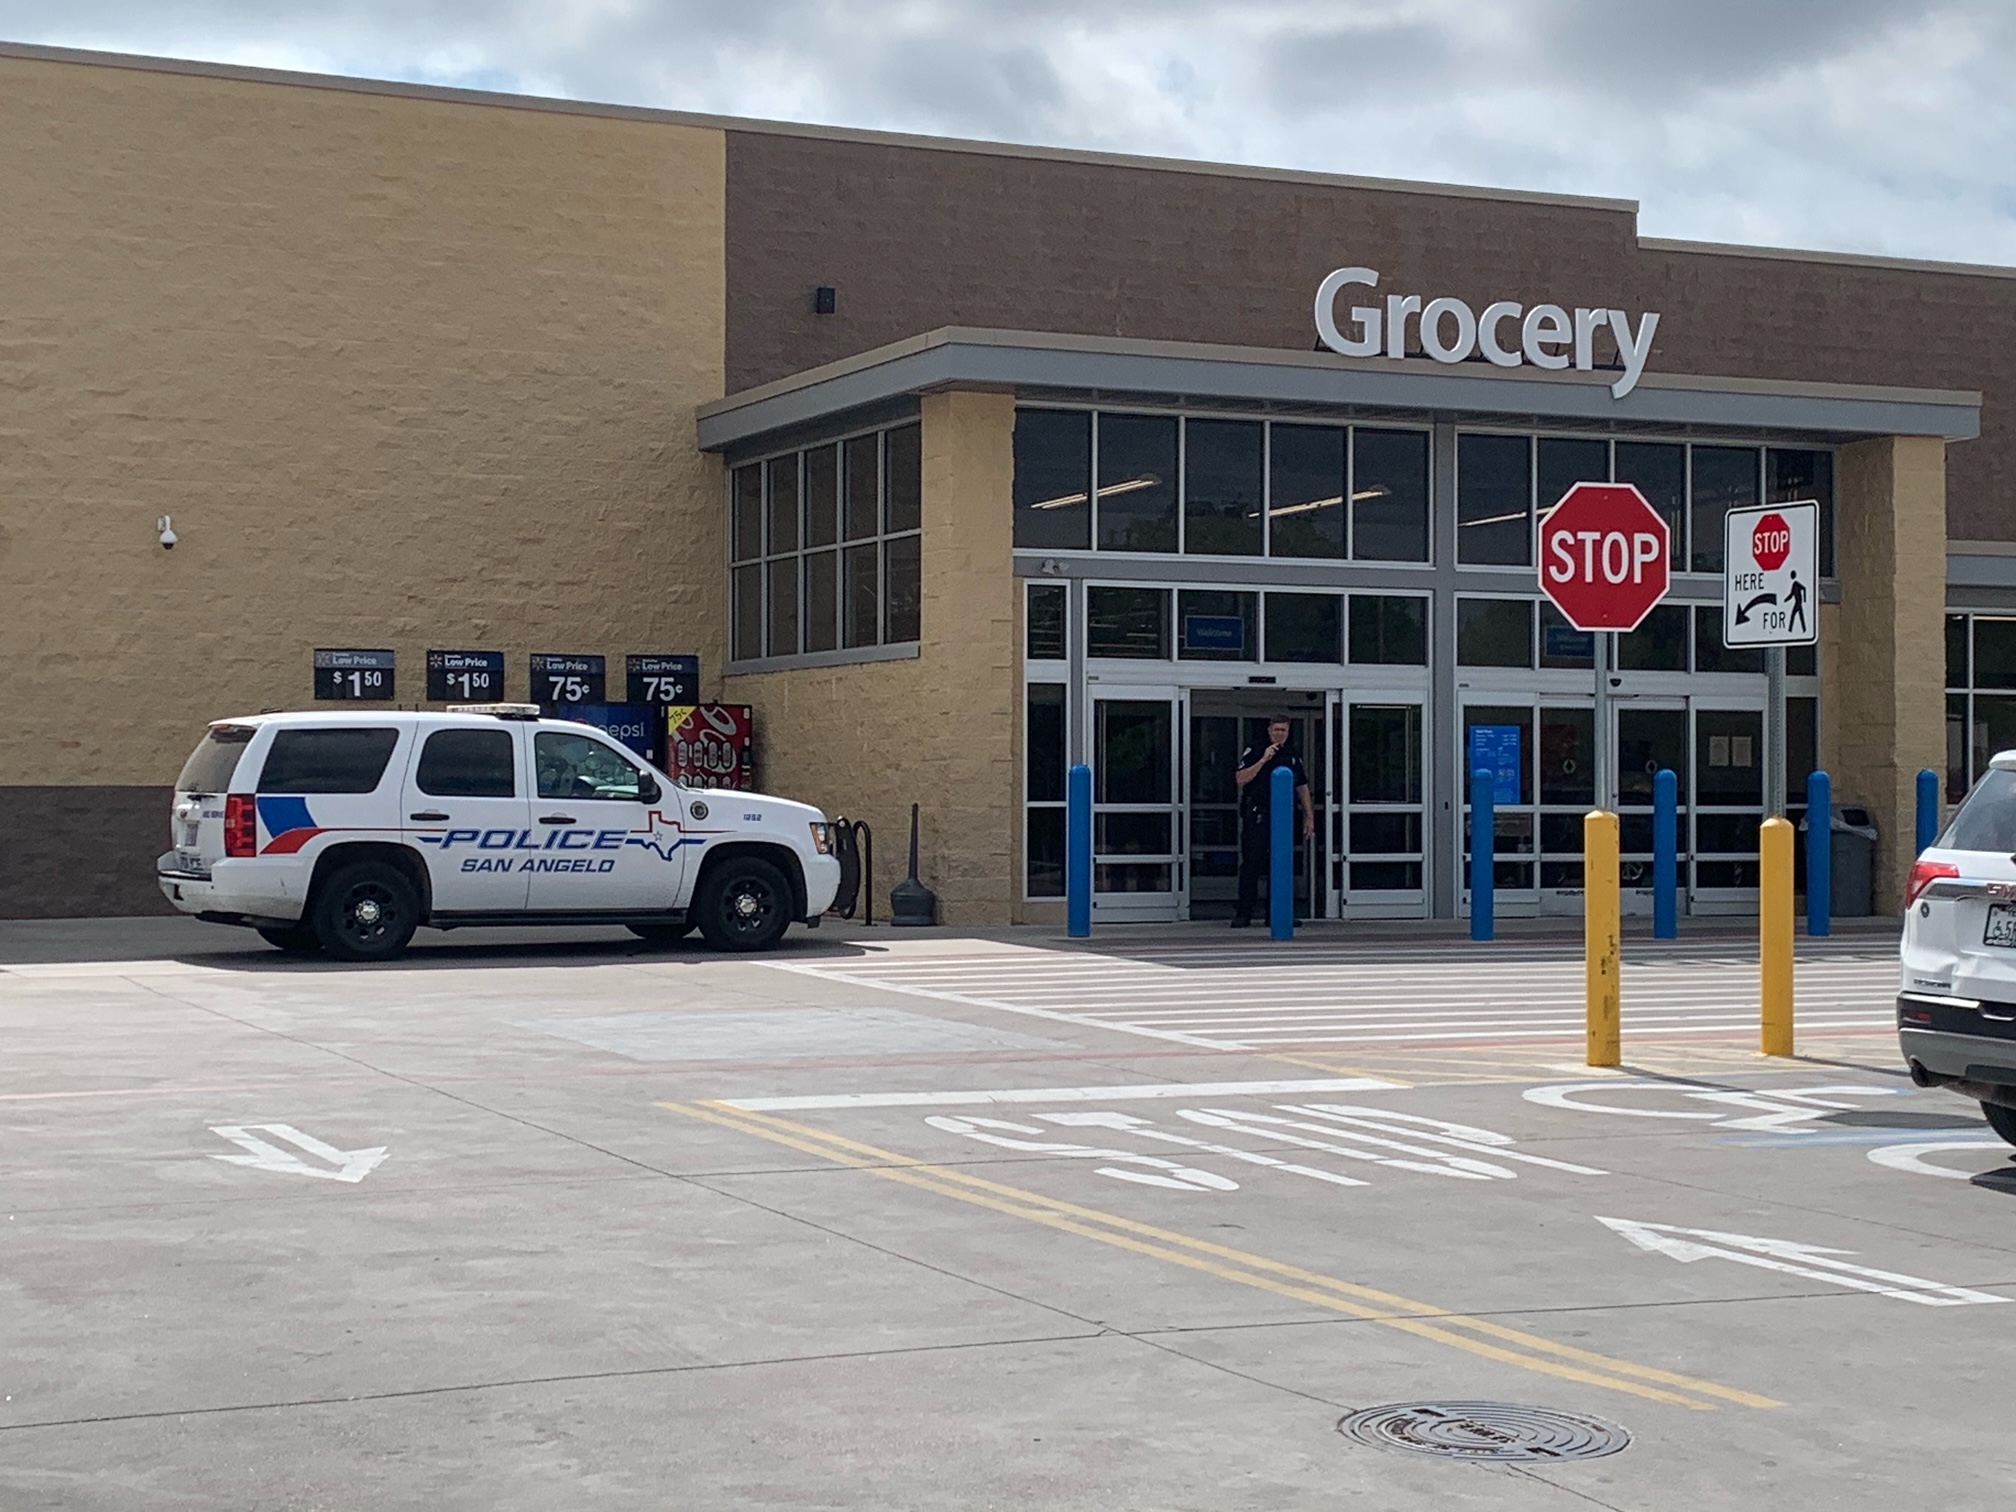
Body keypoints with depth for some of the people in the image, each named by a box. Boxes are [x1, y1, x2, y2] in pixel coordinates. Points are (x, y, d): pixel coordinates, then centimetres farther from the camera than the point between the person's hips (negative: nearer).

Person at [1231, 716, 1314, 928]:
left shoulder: (1293, 758, 16)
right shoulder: (1254, 752, 4)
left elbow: (1302, 789, 18)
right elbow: (1241, 778, -9)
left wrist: (1309, 817, 12)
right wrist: (1264, 760, -14)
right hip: (1256, 817, -4)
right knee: (1251, 865, -5)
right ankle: (1243, 914, -2)